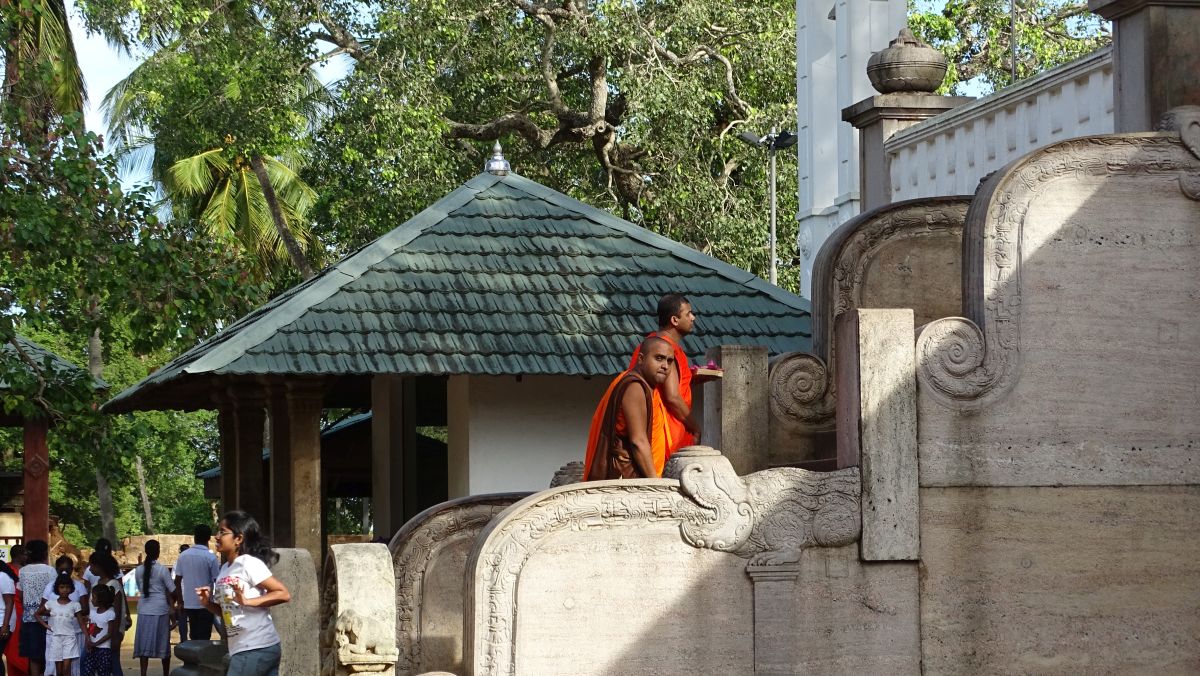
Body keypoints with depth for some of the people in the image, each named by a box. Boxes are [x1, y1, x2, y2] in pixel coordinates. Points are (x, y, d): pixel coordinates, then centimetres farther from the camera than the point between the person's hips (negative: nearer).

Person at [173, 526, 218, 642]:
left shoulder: (183, 555, 2)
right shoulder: (211, 557, -11)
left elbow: (177, 581, 5)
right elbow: (217, 581, -9)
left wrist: (180, 601, 15)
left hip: (188, 604, 4)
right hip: (205, 604, -4)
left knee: (194, 638, 13)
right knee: (203, 640, 0)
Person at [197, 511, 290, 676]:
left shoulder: (249, 564, -12)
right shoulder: (225, 569, 14)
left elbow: (284, 594, -16)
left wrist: (247, 601, -24)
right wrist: (208, 603, 3)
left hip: (257, 648, -9)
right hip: (241, 648, 9)